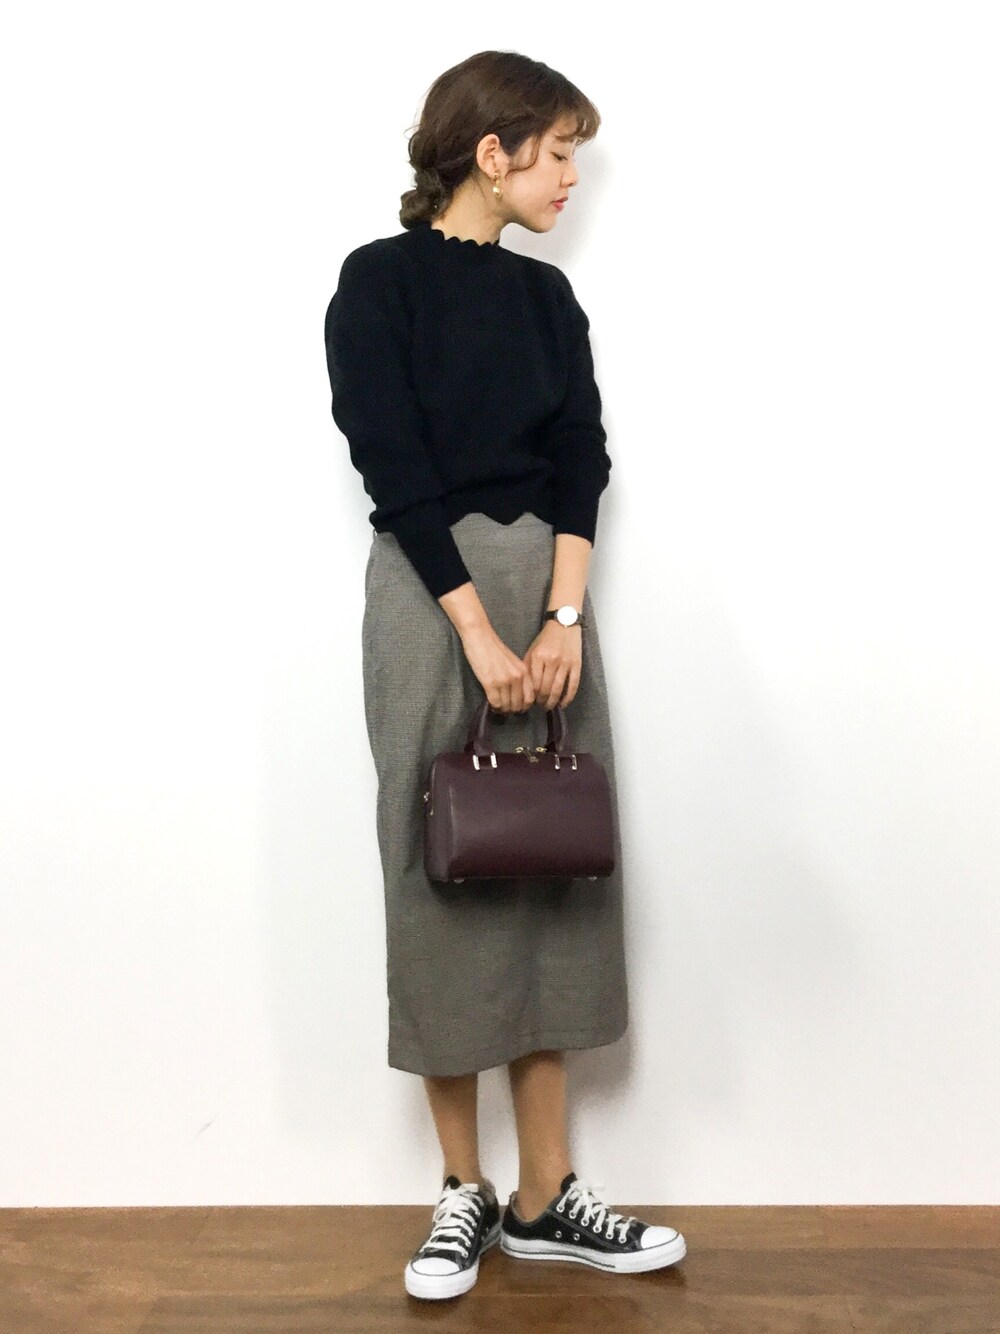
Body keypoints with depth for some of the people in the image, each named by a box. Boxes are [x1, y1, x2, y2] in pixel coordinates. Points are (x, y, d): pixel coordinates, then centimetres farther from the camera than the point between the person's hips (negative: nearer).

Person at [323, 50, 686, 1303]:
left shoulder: (546, 294, 12)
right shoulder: (378, 282, -4)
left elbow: (581, 455, 2)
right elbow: (396, 472, -12)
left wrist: (565, 613, -12)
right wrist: (478, 635, -17)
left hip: (547, 586, 5)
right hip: (428, 590, -5)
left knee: (552, 870, 5)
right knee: (442, 872, 1)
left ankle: (545, 1196, 14)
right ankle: (463, 1191, 14)